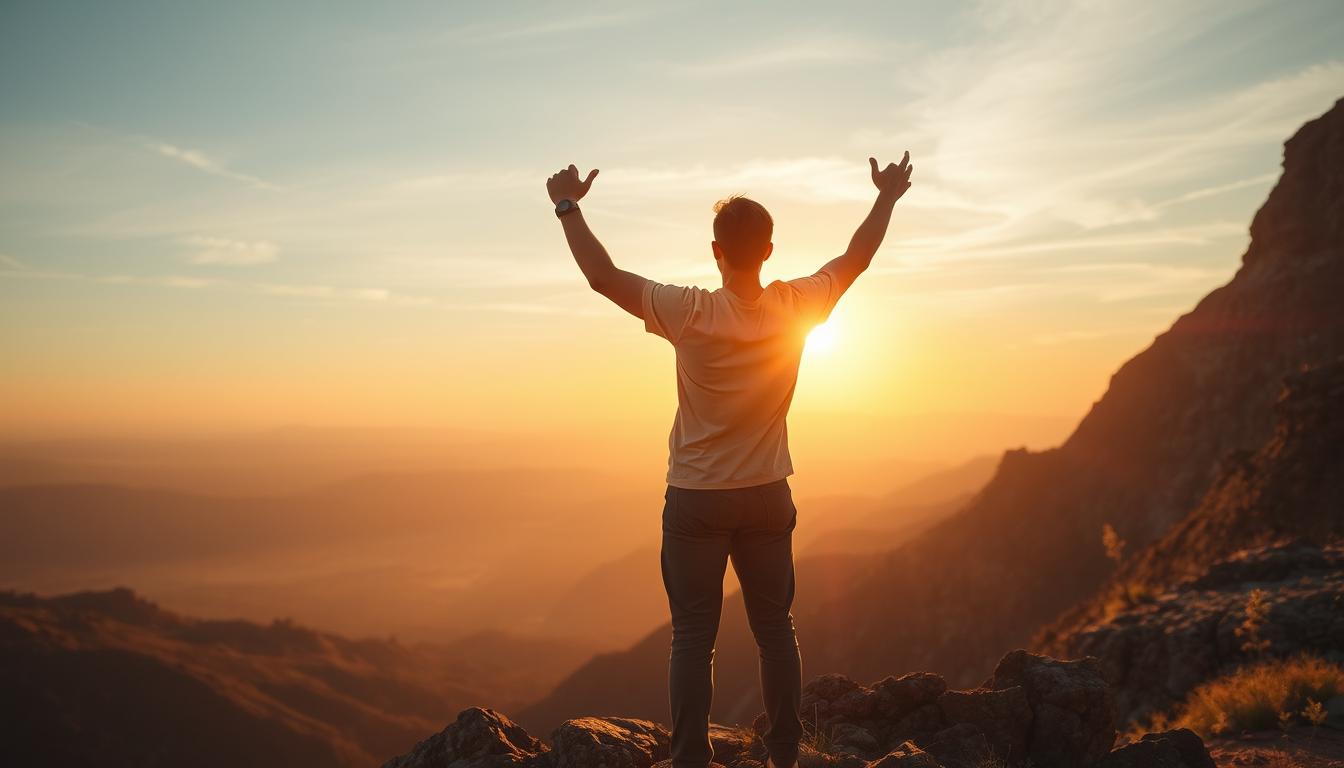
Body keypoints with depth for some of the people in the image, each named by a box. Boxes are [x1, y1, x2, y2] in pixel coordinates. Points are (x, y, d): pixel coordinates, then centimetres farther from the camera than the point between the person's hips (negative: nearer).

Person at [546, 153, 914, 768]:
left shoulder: (692, 314, -17)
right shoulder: (795, 308, -8)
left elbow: (603, 276, -11)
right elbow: (856, 259, 8)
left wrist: (568, 206, 0)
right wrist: (887, 198, 22)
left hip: (695, 502, -3)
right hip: (768, 498, 3)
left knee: (693, 636, 4)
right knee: (775, 629, 13)